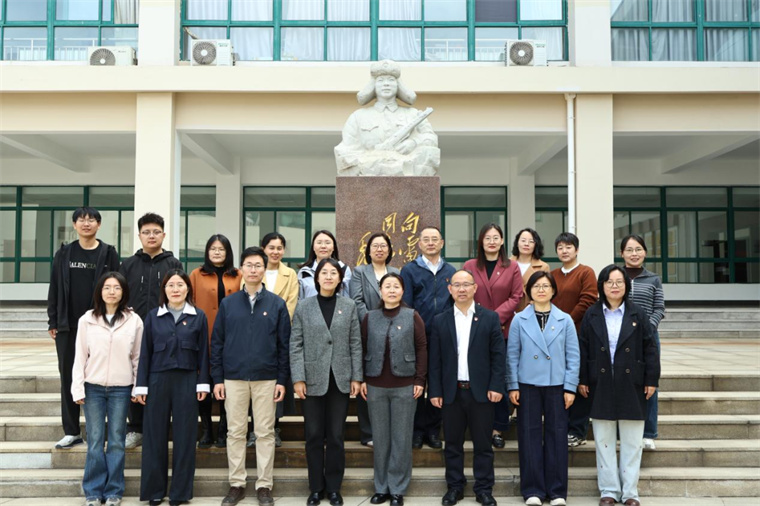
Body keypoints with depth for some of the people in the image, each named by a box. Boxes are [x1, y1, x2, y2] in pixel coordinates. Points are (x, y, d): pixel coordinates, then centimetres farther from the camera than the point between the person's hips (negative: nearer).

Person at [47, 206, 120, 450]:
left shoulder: (108, 253, 0)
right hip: (67, 325, 3)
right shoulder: (64, 254, 8)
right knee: (68, 376, 6)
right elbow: (54, 289, 8)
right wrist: (52, 322, 3)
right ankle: (71, 432, 16)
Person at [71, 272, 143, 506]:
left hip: (121, 388, 0)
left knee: (117, 441, 5)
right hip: (93, 387, 0)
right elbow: (80, 356, 3)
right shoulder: (87, 320, 2)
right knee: (95, 441, 3)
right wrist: (78, 388, -1)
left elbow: (138, 357, 5)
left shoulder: (134, 321, 1)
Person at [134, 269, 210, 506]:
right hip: (158, 380, 1)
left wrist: (202, 384, -2)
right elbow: (145, 352, 4)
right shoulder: (153, 316, 5)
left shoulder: (198, 317, 3)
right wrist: (141, 385, 0)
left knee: (185, 436, 4)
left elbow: (203, 352, 3)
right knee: (155, 435, 5)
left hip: (187, 381, -1)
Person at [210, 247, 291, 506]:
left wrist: (282, 380, -3)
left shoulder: (277, 304, 2)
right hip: (234, 378, 1)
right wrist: (217, 379, 1)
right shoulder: (228, 303, 5)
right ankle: (236, 484, 19)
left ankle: (264, 485, 15)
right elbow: (217, 342, 6)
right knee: (235, 432, 7)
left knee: (265, 433, 4)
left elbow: (285, 344, 1)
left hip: (266, 378, -1)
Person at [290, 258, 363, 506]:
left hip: (341, 379, 1)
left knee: (336, 436, 6)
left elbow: (355, 344, 4)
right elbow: (296, 345, -1)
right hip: (313, 379, 0)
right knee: (314, 436, 7)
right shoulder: (303, 306, 2)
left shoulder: (349, 306, 5)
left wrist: (356, 377, -1)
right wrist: (298, 378, -8)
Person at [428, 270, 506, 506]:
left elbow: (498, 355, -1)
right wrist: (435, 391, -2)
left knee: (483, 444, 6)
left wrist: (496, 386, -8)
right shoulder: (440, 321, 5)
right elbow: (434, 360, 4)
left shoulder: (490, 318, 2)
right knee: (453, 444, 9)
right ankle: (455, 487, 22)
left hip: (481, 391, -1)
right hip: (451, 392, 1)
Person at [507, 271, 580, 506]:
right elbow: (512, 355, 3)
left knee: (557, 435, 4)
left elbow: (573, 355, 3)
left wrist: (570, 387, -2)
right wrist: (512, 386, -1)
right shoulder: (519, 320, 3)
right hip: (528, 385, 0)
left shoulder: (565, 320, 4)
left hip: (557, 385, 0)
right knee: (530, 435, 3)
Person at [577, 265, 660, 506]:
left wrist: (652, 379, -2)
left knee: (632, 442, 6)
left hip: (631, 385, 0)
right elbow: (583, 349, 4)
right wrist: (582, 380, 0)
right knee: (604, 441, 6)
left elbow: (650, 349, 2)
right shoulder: (592, 315, 4)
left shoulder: (638, 315, 3)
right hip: (601, 385, 1)